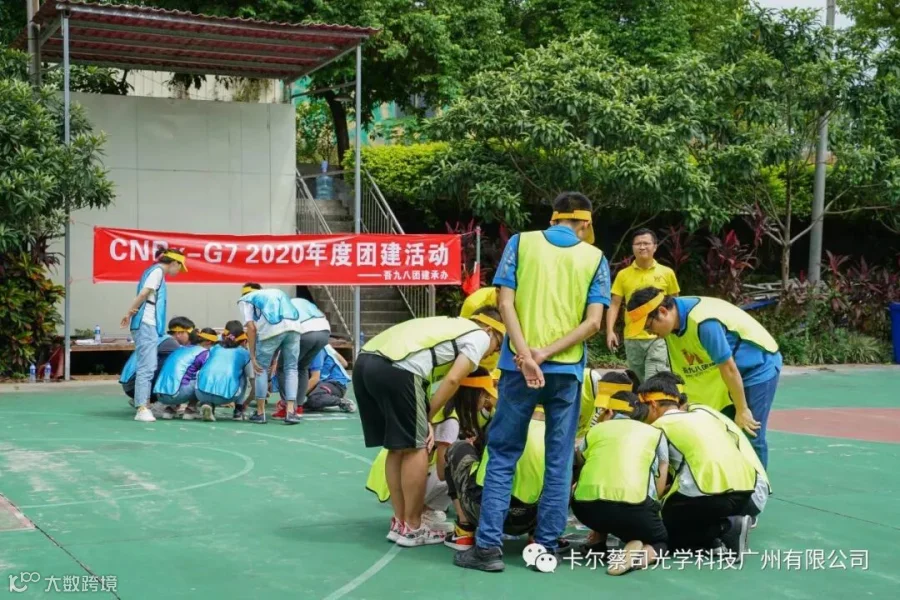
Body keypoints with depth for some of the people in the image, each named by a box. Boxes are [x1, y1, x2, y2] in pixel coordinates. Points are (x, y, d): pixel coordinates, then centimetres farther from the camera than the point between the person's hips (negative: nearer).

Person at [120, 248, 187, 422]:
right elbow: (144, 293, -18)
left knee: (150, 366, 10)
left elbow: (143, 294, 9)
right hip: (146, 324, -10)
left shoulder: (157, 271, 22)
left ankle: (143, 405, 12)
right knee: (147, 367, -13)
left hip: (150, 325, 10)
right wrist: (130, 312, -12)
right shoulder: (157, 271, -6)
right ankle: (141, 409, -16)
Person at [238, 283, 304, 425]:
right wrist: (273, 358, 33)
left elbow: (251, 328, 7)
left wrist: (252, 356, 8)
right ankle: (290, 412, 4)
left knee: (261, 368, 13)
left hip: (271, 328, -4)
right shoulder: (275, 292, 38)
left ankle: (260, 413, 15)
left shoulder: (245, 300, 25)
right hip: (294, 325, 4)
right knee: (291, 368, 13)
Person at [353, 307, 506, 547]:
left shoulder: (450, 326, 35)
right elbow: (452, 380, 1)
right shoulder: (479, 336, 13)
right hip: (395, 369, -8)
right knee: (415, 448, 5)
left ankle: (399, 523, 26)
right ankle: (412, 528, 13)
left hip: (365, 361, 9)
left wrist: (422, 419, 17)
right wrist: (426, 417, 10)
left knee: (398, 448, 19)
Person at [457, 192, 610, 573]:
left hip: (519, 365, 0)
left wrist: (527, 356, -14)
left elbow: (506, 303, -7)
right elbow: (593, 321, -5)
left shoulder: (521, 242, 5)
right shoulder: (595, 258, 6)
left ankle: (488, 545, 3)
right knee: (559, 461, 9)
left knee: (503, 456, 7)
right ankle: (546, 547, 12)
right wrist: (546, 354, -11)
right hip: (567, 369, 1)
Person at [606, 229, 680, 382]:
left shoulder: (667, 273, 3)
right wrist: (610, 330, -8)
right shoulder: (623, 275, 5)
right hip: (632, 339, 2)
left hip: (658, 338, -2)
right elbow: (614, 305, 4)